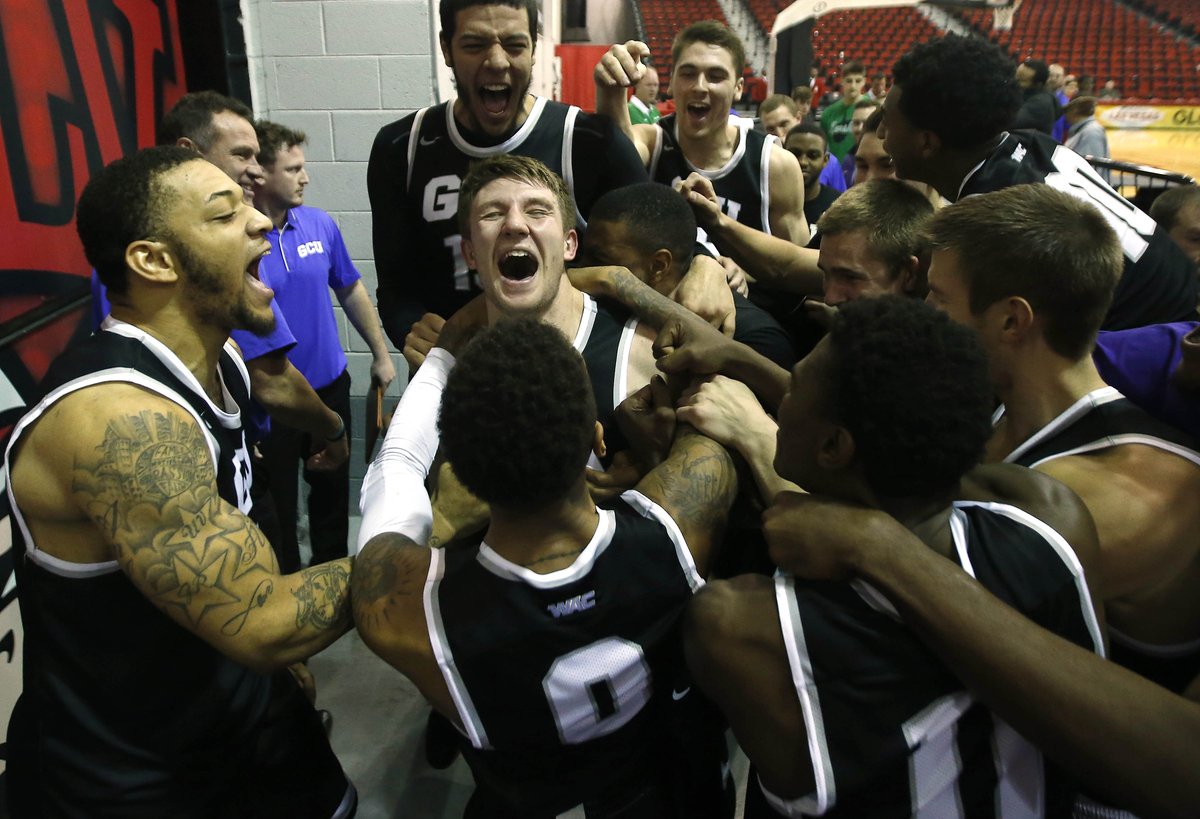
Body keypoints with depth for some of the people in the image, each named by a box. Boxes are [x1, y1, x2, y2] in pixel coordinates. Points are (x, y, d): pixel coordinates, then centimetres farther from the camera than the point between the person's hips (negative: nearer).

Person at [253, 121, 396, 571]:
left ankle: (334, 569, 44)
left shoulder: (321, 224, -3)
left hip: (330, 385, 5)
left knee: (333, 488, 22)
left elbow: (351, 291, 10)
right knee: (277, 505, 13)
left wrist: (380, 353, 12)